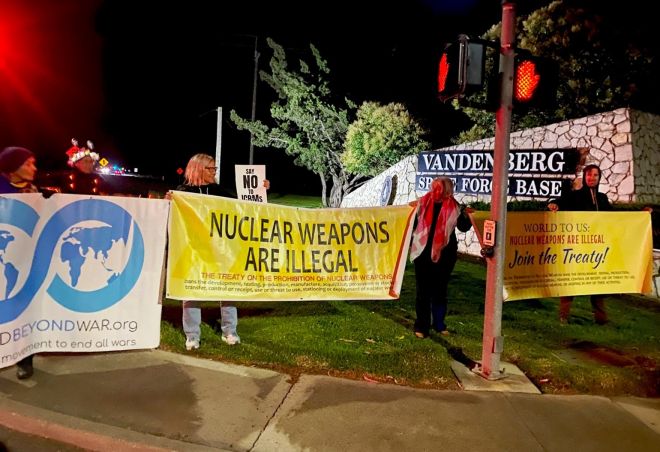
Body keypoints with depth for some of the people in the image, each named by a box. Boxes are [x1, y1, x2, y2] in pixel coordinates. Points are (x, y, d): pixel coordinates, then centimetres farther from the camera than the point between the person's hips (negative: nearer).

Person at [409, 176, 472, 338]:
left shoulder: (453, 207, -2)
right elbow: (413, 223, 9)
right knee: (423, 290, 6)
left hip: (443, 254, 1)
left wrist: (466, 216, -15)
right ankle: (421, 326, 16)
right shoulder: (423, 203, -1)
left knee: (440, 290, 12)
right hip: (423, 253, 0)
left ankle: (439, 324, 27)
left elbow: (463, 227, 1)